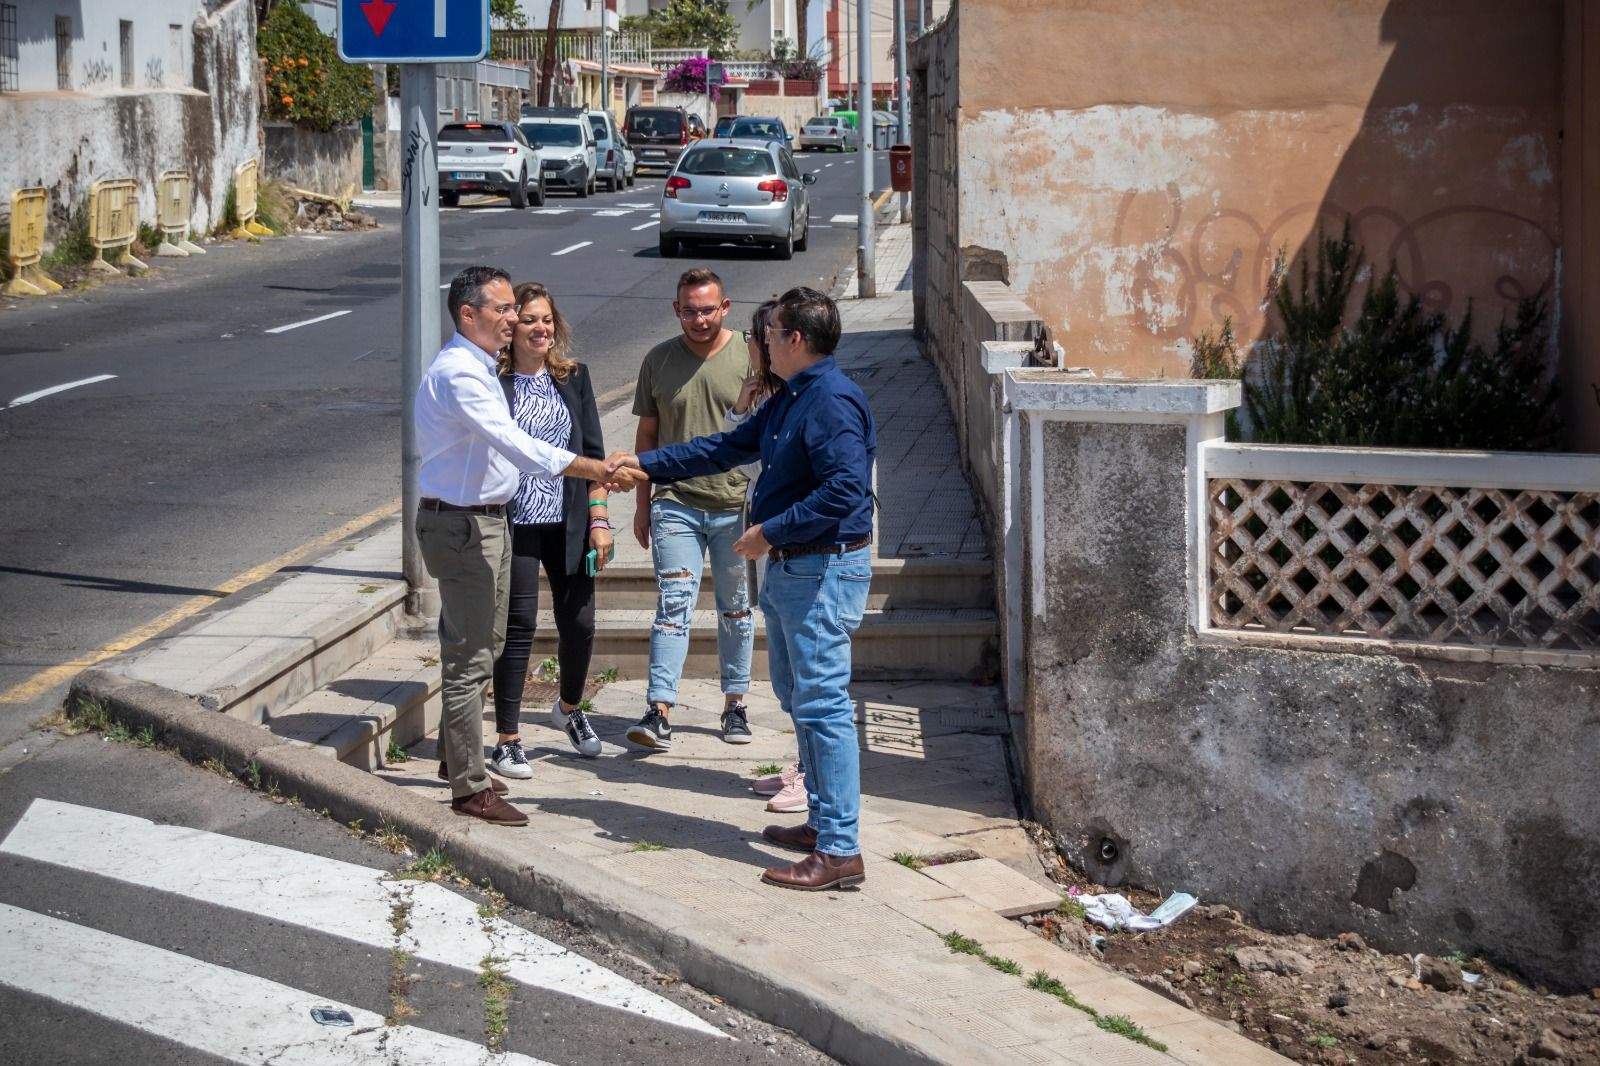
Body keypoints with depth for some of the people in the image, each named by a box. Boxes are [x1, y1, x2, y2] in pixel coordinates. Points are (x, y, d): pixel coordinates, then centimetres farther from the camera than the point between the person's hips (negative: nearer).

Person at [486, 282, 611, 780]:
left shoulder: (572, 376, 7)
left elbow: (592, 451, 9)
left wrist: (599, 519, 4)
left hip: (568, 523, 4)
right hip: (515, 521, -4)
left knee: (579, 622, 8)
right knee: (518, 625, -3)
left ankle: (569, 708, 36)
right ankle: (507, 739, 8)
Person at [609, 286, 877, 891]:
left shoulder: (832, 401, -18)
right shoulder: (790, 399, 17)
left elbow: (843, 491, -27)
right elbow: (728, 448, 26)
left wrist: (770, 533, -20)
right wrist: (645, 464, 25)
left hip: (824, 570, -11)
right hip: (788, 569, 11)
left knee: (822, 705, -11)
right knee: (798, 697, 17)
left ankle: (840, 851, -9)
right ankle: (823, 822, 26)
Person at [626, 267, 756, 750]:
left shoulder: (749, 357, -1)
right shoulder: (659, 360, 5)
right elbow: (646, 433, 13)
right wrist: (642, 503, 12)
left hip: (736, 506, 0)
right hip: (675, 505, 0)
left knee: (736, 609, 10)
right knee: (673, 606, -7)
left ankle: (735, 705, 21)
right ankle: (659, 712, -12)